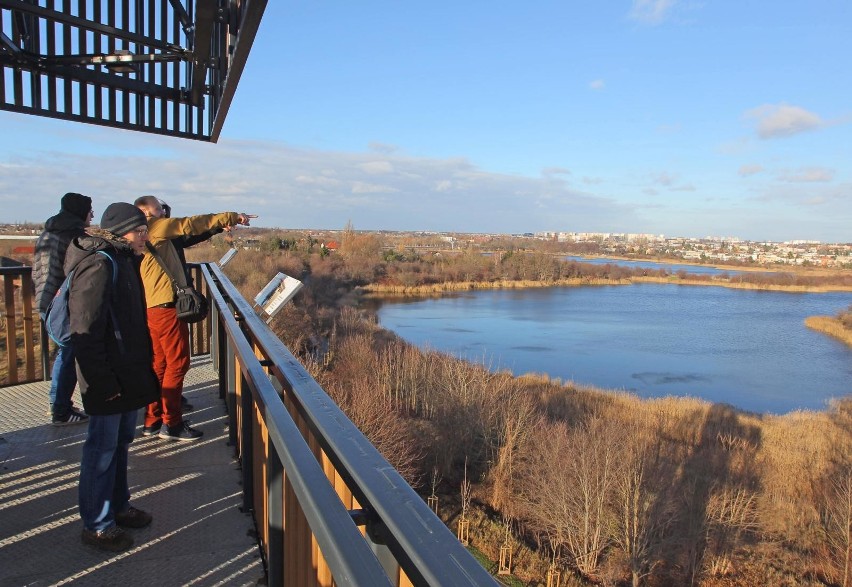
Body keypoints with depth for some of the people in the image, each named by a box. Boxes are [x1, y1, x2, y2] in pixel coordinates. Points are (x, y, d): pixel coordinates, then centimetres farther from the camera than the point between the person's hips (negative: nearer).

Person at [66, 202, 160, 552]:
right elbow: (85, 331, -22)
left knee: (121, 442, 20)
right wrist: (103, 383, -21)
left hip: (129, 372, 9)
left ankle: (118, 506, 35)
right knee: (103, 448, 3)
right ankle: (96, 526, 18)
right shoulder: (98, 265, -19)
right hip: (109, 378, -9)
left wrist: (143, 364, 16)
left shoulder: (124, 260, 10)